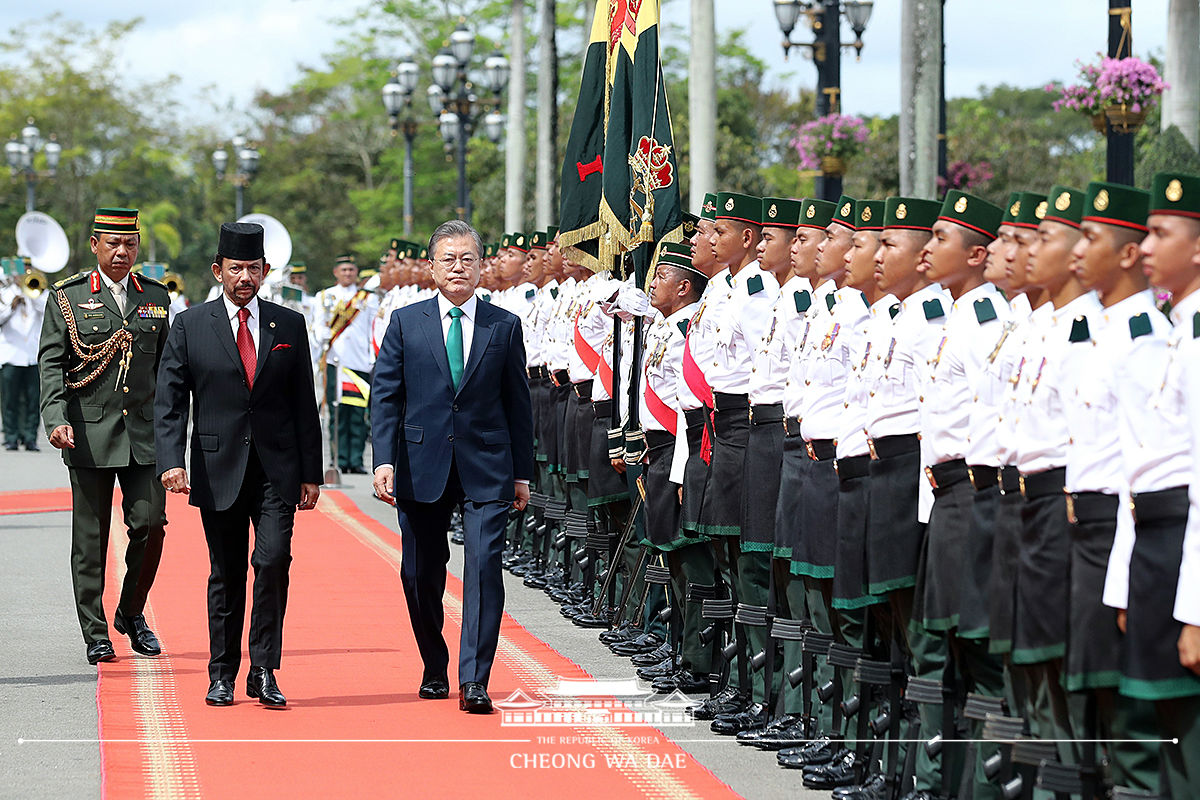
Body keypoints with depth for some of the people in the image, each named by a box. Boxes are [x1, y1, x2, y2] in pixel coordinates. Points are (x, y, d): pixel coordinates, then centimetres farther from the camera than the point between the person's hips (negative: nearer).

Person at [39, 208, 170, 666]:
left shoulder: (156, 297, 11)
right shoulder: (67, 297, 2)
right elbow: (50, 363, -3)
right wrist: (56, 419, -17)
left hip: (144, 433, 2)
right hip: (89, 434, -2)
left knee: (150, 524, -7)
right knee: (90, 537, 1)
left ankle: (131, 612, 16)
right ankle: (96, 635, 9)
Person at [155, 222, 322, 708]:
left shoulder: (289, 325, 7)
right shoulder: (190, 327, 3)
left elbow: (304, 406, 9)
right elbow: (169, 402, 0)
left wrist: (311, 474, 5)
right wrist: (171, 462, -14)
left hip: (277, 471, 0)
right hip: (218, 470, 0)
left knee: (273, 562, -14)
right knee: (226, 575, 6)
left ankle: (263, 672, -6)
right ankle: (222, 675, 17)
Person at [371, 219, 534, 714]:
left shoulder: (504, 326, 6)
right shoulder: (405, 323, 5)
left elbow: (518, 403, 9)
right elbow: (385, 396, 3)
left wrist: (522, 473, 7)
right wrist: (384, 460, -8)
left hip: (486, 468, -1)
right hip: (421, 465, 1)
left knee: (484, 565, -13)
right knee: (421, 574, 8)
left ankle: (474, 681, -14)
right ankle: (434, 669, 26)